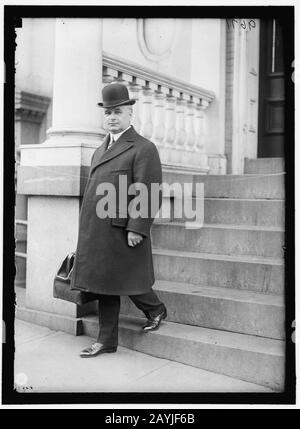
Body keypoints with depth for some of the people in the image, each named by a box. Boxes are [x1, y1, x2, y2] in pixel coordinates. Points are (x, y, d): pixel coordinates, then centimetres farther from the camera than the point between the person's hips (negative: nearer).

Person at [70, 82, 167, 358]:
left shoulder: (144, 149, -7)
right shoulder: (102, 148, 19)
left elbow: (150, 195, -15)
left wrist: (137, 229, -21)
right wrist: (88, 228, 17)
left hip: (122, 232, -7)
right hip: (96, 233, 8)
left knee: (126, 281, 3)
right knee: (104, 287, 12)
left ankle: (156, 310, 32)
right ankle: (106, 341, 23)